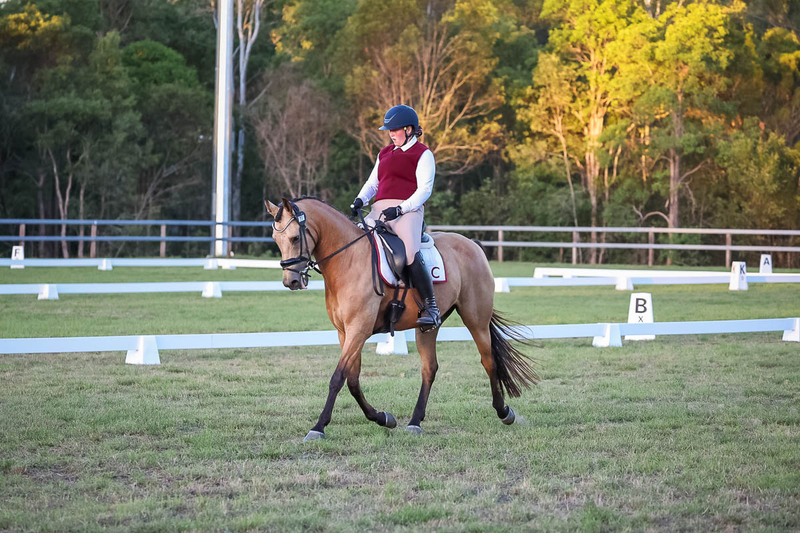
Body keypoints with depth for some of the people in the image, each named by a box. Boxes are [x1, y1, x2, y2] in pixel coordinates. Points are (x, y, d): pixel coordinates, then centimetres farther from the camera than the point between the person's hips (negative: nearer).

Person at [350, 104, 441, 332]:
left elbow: (424, 190, -6)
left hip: (408, 209, -7)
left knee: (411, 255, -30)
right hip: (379, 211, 8)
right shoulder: (385, 153, 25)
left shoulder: (423, 154, 3)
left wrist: (400, 209, -19)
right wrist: (360, 199, 3)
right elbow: (372, 183, 26)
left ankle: (431, 309, -24)